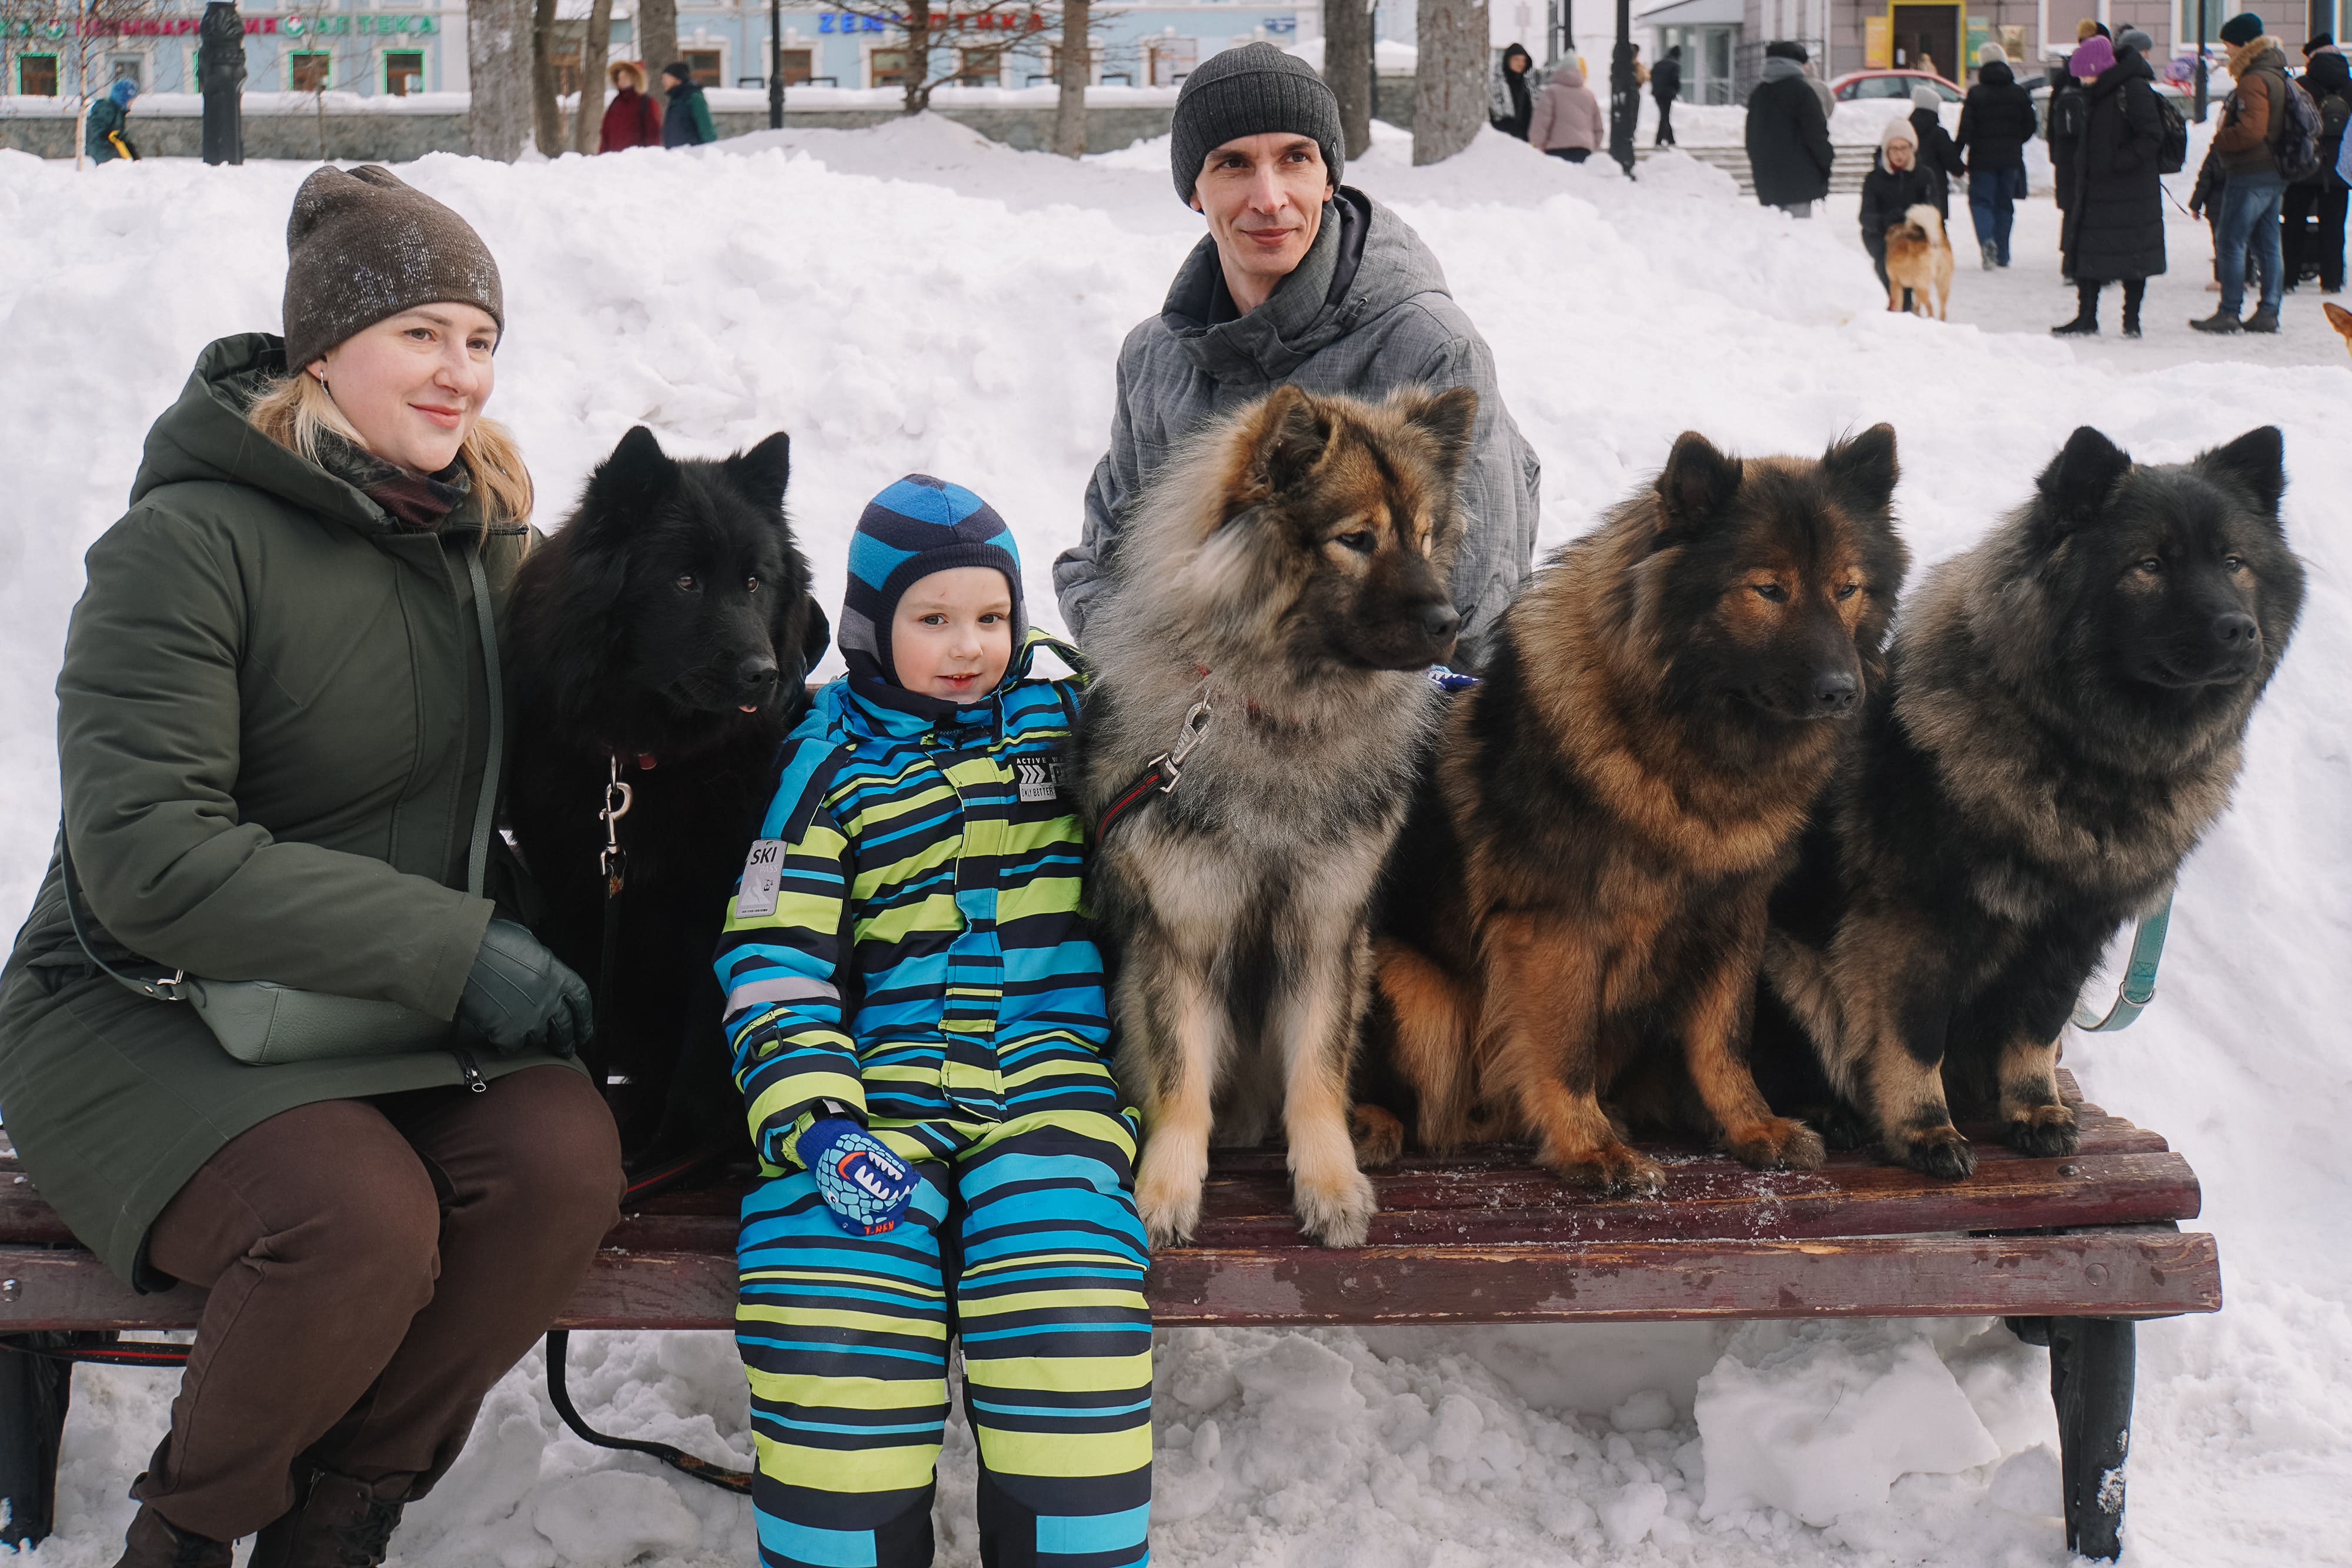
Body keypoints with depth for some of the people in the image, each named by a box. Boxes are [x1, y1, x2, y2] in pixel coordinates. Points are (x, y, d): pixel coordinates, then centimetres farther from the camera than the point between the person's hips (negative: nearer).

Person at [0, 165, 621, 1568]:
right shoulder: (188, 542, -14)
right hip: (140, 1016, -6)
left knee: (565, 1159, -24)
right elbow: (145, 857, -22)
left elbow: (505, 776, 23)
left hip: (395, 1016, 6)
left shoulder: (481, 531, 7)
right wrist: (448, 946, -25)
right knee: (358, 1221, -33)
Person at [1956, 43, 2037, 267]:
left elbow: (1966, 129, -12)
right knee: (2005, 203, 13)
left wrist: (1955, 154, -5)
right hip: (2011, 158, 3)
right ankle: (2002, 255, 13)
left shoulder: (1976, 93, -8)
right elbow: (2029, 127, 8)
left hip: (1982, 158, -3)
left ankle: (1987, 241, -25)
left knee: (1980, 201, 3)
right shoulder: (2019, 93, 3)